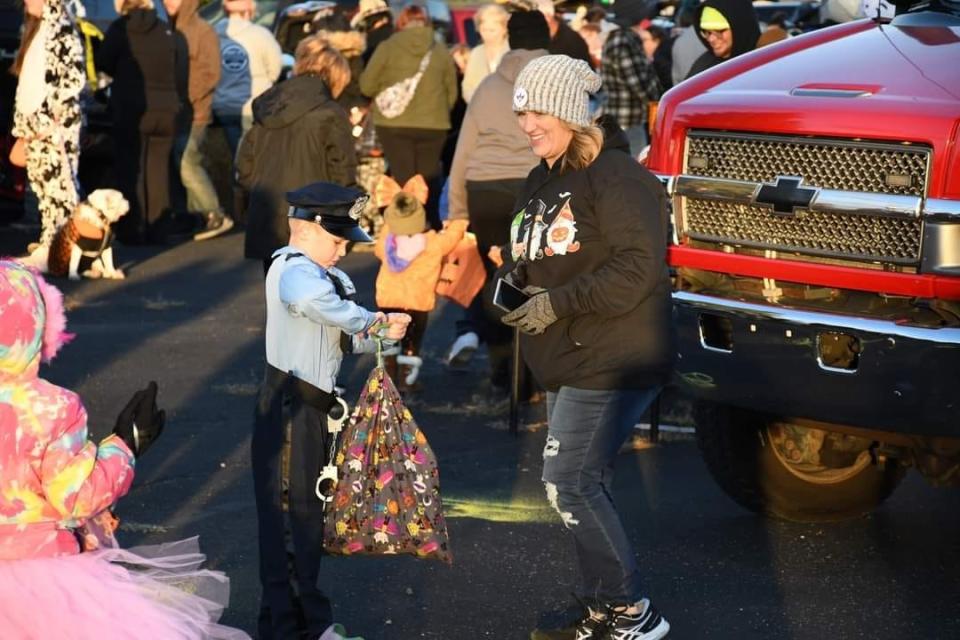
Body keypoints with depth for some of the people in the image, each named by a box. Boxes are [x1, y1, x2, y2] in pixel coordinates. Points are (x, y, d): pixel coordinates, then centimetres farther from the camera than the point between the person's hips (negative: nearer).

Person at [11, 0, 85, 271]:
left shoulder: (62, 31, -9)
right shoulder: (34, 30, 18)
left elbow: (74, 80, -16)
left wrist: (52, 120, -18)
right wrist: (23, 121, 15)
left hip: (56, 123, -9)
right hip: (34, 120, 9)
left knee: (58, 182, -10)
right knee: (43, 182, 10)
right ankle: (49, 240, 16)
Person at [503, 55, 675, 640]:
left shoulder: (617, 177, -15)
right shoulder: (543, 181, 15)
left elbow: (640, 268, -23)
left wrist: (558, 302, -23)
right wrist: (517, 281, 3)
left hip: (613, 364, -10)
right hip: (568, 362, 10)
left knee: (570, 485, -11)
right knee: (585, 487, 13)